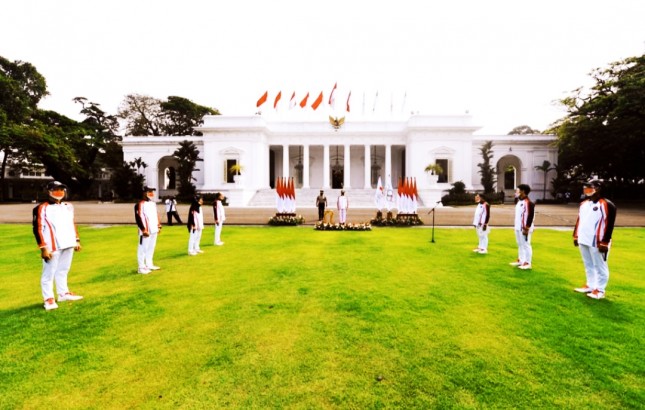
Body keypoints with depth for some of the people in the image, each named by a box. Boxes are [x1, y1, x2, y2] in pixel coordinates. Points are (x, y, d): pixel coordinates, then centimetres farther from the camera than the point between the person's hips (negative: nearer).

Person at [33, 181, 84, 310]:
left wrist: (77, 240, 15)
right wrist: (43, 248, -14)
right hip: (52, 247, -6)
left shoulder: (68, 206, 13)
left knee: (63, 270, 16)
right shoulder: (42, 208, -7)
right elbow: (38, 229, -10)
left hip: (68, 244, 6)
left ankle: (63, 293, 27)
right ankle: (48, 298, 12)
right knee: (49, 273, 2)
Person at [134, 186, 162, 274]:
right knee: (143, 248, -2)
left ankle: (149, 265, 27)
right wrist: (144, 230, -19)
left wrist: (159, 226, 15)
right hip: (146, 231, -8)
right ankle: (141, 267, 5)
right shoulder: (140, 204, -11)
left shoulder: (153, 203, 16)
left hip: (154, 230, 8)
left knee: (151, 248, 16)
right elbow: (139, 217, -16)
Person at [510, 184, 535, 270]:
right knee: (520, 245, 17)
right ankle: (520, 260, 28)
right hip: (518, 228, 10)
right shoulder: (519, 201, 13)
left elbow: (530, 216, -19)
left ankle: (527, 263, 6)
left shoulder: (528, 203, -17)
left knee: (526, 245, -2)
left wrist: (526, 229, -19)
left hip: (524, 229, -10)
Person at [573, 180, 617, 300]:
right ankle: (590, 285, 28)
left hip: (596, 242, -8)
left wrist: (604, 243, -16)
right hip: (583, 241, 8)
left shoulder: (606, 205, -10)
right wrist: (576, 236, 17)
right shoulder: (583, 204, 13)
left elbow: (609, 225, -13)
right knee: (588, 265, 17)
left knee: (600, 266, 2)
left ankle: (600, 290, 12)